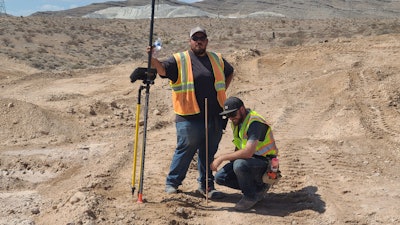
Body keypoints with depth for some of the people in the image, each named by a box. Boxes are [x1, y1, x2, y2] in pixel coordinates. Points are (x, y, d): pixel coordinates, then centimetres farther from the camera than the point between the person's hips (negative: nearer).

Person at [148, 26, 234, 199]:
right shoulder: (179, 60, 1)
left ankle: (206, 185, 22)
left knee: (209, 152, 11)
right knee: (185, 150, 0)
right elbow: (162, 69, -14)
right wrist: (152, 58, -34)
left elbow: (230, 72, 31)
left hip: (215, 117, 4)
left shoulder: (217, 59, 15)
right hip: (190, 118, -4)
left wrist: (221, 91, 17)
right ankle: (172, 183, 16)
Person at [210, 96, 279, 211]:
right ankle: (258, 187, 8)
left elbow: (248, 152, -36)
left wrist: (221, 158, -30)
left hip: (265, 164, -9)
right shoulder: (237, 121, 5)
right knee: (220, 177, -4)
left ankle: (251, 196, -11)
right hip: (249, 159, 9)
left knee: (239, 164, -37)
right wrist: (231, 160, 5)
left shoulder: (255, 123, -25)